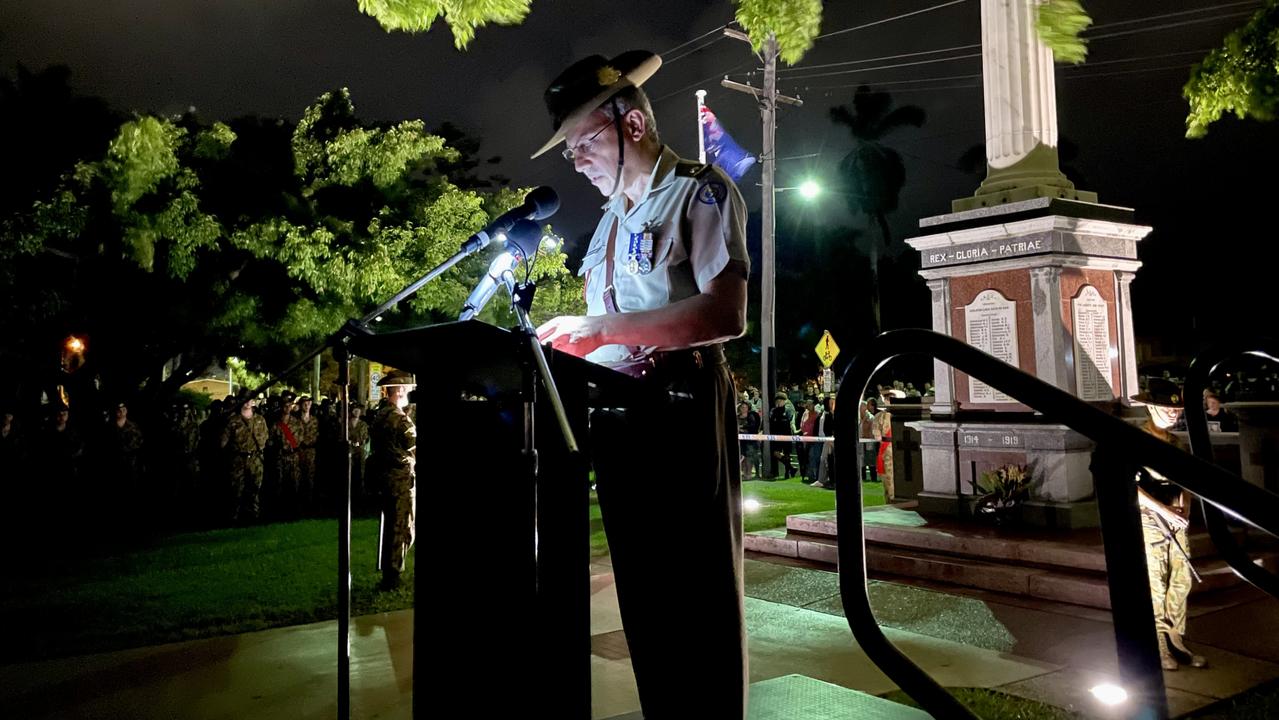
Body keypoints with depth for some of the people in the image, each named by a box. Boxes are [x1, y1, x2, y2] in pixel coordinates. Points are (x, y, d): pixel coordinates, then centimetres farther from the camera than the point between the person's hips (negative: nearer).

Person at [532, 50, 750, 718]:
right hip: (613, 413, 8)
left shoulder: (700, 191, -4)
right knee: (640, 590, 13)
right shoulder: (612, 217, 20)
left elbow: (724, 315, -19)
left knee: (698, 593, 0)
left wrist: (600, 328, -20)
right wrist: (568, 338, 2)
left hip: (681, 411, -8)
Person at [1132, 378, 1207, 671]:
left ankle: (1176, 641, 21)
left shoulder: (1177, 443, 12)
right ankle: (1159, 648, 10)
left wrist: (1184, 510, -3)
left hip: (1177, 523, 7)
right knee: (1155, 587, -1)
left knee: (1181, 583, 9)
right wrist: (1164, 510, -20)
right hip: (1149, 523, -7)